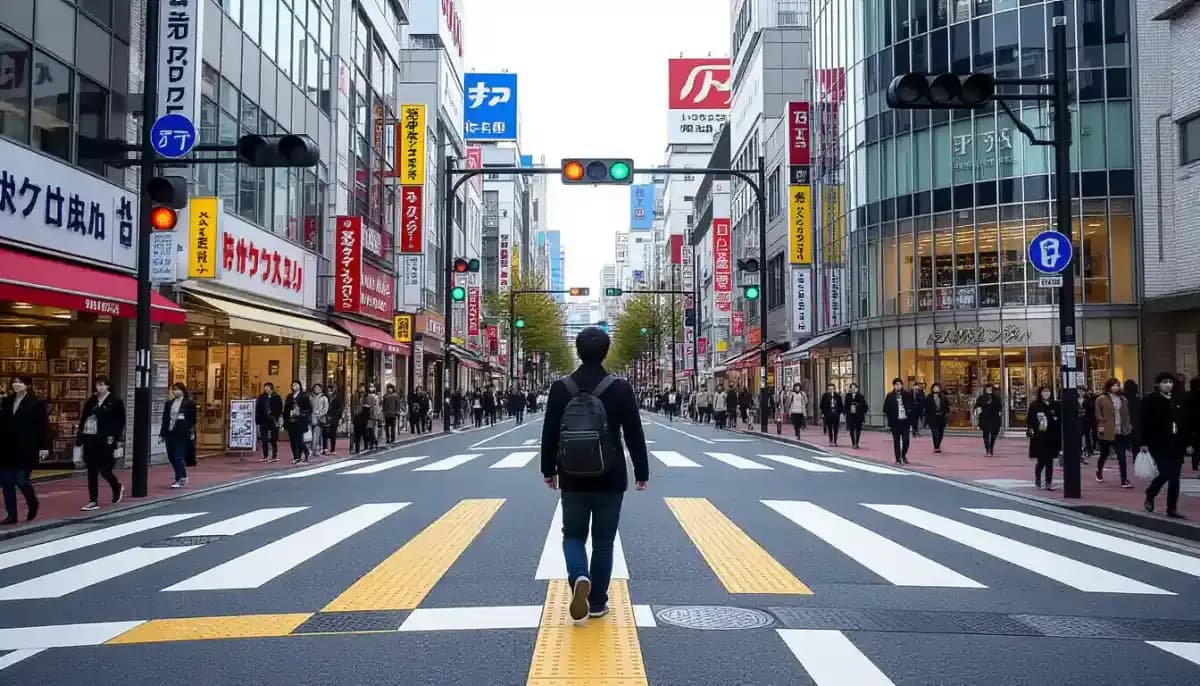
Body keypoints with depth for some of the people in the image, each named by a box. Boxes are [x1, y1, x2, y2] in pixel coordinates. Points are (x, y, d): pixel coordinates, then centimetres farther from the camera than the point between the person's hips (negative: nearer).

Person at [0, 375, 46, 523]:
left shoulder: (37, 403, -5)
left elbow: (44, 426, -7)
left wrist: (44, 447, -12)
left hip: (26, 450, -5)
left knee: (21, 481, -6)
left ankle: (32, 504, 23)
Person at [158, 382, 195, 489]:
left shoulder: (189, 403, -2)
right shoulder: (168, 403, 13)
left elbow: (192, 420, -3)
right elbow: (165, 419, 15)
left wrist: (192, 433, -9)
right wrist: (162, 434, 12)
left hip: (181, 435, -6)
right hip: (170, 433, 6)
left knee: (178, 456, -7)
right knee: (171, 456, 9)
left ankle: (179, 479, -2)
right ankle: (182, 476, 25)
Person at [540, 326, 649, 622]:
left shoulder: (560, 388, -3)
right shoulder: (621, 388, -7)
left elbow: (549, 434, 2)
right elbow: (635, 435, -3)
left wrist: (549, 470, 14)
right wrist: (641, 472, 7)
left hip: (573, 479, 1)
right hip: (610, 480, -1)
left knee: (573, 535, 15)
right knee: (603, 540, 11)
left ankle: (579, 577, -13)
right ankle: (597, 603, 15)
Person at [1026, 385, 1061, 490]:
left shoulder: (1055, 405, 6)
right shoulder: (1034, 405, -1)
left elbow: (1060, 421, 6)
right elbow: (1030, 419, -3)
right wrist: (1029, 430, -16)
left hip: (1052, 438, 2)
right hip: (1039, 438, -2)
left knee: (1050, 461, 5)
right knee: (1041, 460, -1)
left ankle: (1049, 482, 13)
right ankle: (1037, 479, 24)